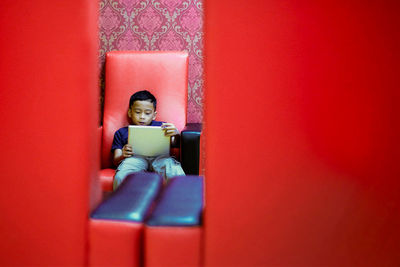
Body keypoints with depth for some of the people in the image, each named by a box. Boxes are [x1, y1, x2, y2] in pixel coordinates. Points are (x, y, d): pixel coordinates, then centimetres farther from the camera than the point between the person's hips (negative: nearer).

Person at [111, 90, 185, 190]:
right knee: (121, 176, -38)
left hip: (159, 157, 1)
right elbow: (116, 161, 19)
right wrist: (123, 156, -8)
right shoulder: (122, 133, 29)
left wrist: (176, 134, -11)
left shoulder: (160, 126, 29)